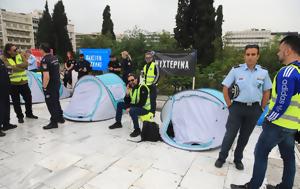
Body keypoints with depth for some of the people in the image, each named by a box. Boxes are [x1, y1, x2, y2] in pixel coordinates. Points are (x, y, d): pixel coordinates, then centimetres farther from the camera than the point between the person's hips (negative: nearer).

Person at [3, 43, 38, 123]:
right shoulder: (5, 59, -5)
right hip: (13, 84, -3)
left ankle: (29, 113, 32)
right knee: (16, 102, 7)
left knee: (28, 98, 12)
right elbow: (12, 68, -19)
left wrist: (16, 65, -19)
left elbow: (26, 64, -11)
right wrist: (22, 66, -11)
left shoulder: (20, 55, 4)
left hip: (23, 82, 3)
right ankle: (20, 116, 23)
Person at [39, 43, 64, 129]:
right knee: (56, 101, 21)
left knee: (51, 104, 2)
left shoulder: (45, 60, -19)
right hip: (57, 83, 8)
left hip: (50, 86, -8)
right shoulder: (55, 58, 6)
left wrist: (44, 87, -16)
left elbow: (46, 76, -25)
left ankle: (54, 122, 11)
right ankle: (60, 117, 34)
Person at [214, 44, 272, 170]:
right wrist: (230, 105, -4)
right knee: (230, 134, 2)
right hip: (237, 107, -2)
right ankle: (221, 158, 19)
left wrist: (261, 109, 6)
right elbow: (225, 88, -2)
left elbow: (266, 92, 10)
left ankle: (238, 159, 31)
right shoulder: (236, 70, -6)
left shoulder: (263, 72, 1)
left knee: (245, 136, 14)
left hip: (254, 109, 3)